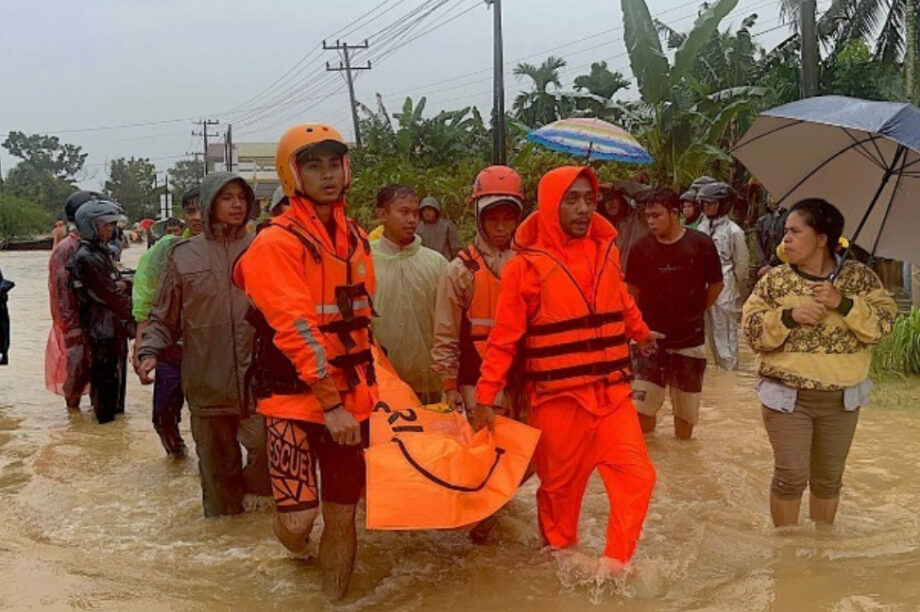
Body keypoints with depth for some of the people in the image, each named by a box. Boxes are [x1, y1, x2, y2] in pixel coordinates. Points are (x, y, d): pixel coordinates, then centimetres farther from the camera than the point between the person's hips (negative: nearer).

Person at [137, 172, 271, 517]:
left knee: (266, 449, -7)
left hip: (258, 379, -1)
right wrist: (150, 352, -6)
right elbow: (163, 317, 9)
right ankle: (223, 513, 32)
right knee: (216, 462, 11)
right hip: (206, 381, 1)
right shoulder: (183, 255, 4)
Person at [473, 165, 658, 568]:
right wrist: (486, 396, -10)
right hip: (559, 399, -4)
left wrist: (641, 333, 41)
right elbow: (504, 338, -7)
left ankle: (616, 566, 14)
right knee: (561, 488, 10)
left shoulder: (605, 250, 5)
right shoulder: (527, 265, -9)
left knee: (636, 477, -2)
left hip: (612, 392, 4)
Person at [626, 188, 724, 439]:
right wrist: (644, 321, 6)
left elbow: (716, 285, 5)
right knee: (641, 406, -6)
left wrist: (694, 313, 9)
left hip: (690, 341, 0)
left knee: (686, 409, 13)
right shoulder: (642, 248, -6)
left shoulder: (701, 244, -8)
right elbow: (633, 291, 8)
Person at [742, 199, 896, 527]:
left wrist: (842, 303, -22)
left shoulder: (859, 276, -3)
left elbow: (883, 324, -9)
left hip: (841, 398, 2)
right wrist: (789, 316, -23)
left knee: (829, 478, 15)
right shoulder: (775, 279, -5)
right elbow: (752, 329, -8)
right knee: (791, 476, 0)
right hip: (788, 396, -1)